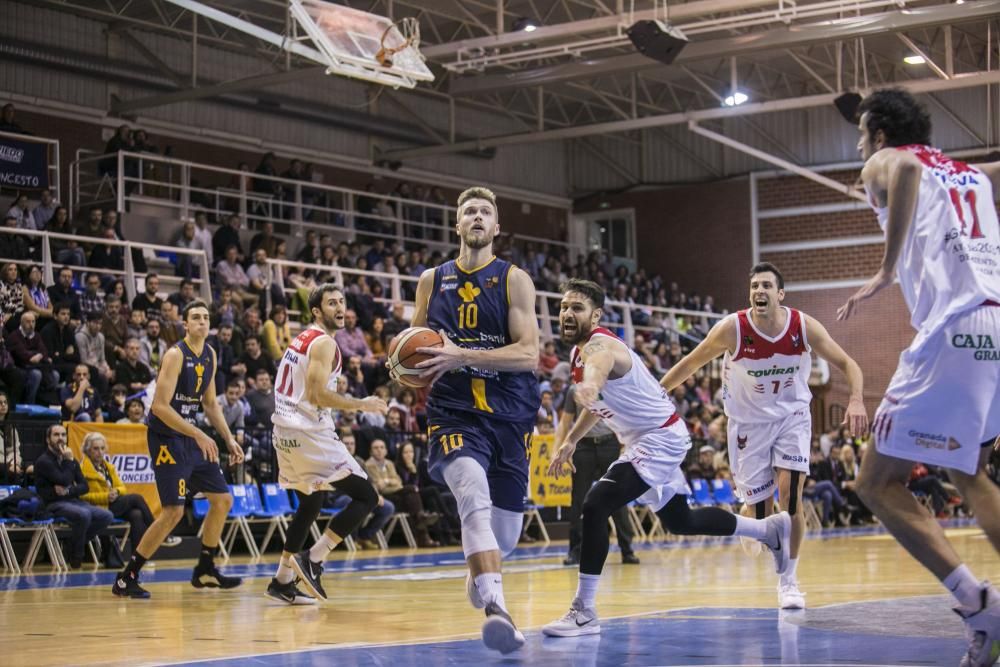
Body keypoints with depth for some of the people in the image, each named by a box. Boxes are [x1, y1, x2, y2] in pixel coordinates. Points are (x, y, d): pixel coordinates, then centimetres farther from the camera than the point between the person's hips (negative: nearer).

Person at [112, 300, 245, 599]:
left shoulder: (209, 355, 8)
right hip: (166, 437, -9)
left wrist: (229, 439, 11)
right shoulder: (175, 355, -17)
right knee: (174, 511, -14)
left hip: (191, 437, 9)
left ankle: (205, 570, 25)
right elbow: (160, 406, -23)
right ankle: (126, 578, -6)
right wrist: (199, 435, -27)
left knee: (223, 500, 11)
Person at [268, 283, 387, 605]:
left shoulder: (301, 339, 18)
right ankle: (313, 560, -12)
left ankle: (282, 580, 23)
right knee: (366, 496, -7)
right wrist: (361, 404, -13)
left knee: (310, 505, 23)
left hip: (286, 431, 10)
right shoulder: (323, 342, -11)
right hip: (310, 433, -10)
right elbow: (317, 394, -21)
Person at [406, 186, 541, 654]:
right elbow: (416, 344, 22)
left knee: (505, 535, 8)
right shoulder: (432, 280, 9)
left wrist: (461, 356, -21)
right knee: (474, 498, -31)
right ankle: (496, 608, -39)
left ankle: (479, 577, 43)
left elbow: (528, 354, -10)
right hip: (454, 413, 0)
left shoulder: (514, 280, 0)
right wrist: (410, 370, -3)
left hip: (510, 417, 0)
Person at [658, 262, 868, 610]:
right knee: (759, 510, -4)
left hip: (791, 416, 0)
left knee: (790, 496, -16)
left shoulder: (804, 326, -15)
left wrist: (856, 400, -26)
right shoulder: (732, 328, -19)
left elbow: (847, 364, -8)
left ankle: (789, 580, -1)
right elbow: (690, 364, -6)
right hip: (749, 422, 0)